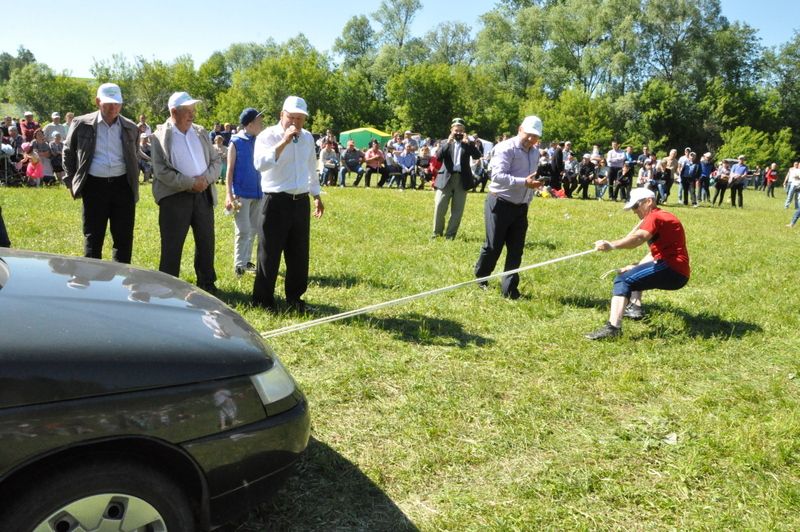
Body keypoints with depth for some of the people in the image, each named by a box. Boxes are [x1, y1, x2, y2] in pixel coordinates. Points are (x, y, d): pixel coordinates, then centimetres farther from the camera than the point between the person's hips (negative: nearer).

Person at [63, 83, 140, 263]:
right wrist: (70, 181, 7)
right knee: (92, 238, 5)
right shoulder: (82, 124, 1)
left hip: (123, 186, 2)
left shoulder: (130, 128, 7)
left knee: (124, 239, 6)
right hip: (95, 186, -2)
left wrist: (134, 183, 11)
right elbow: (68, 152, 12)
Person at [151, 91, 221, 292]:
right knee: (172, 246, 2)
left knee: (206, 242, 12)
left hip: (203, 194, 5)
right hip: (175, 196, -5)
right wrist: (190, 183, -18)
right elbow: (161, 171, -13)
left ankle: (207, 284, 26)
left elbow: (216, 160, 10)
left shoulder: (201, 133, 10)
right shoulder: (160, 136, -5)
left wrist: (205, 179, -10)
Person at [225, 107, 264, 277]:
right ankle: (239, 265, 5)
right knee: (243, 230, -5)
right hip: (241, 194, -5)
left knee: (254, 229, 11)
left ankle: (246, 261, 23)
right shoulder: (236, 142, -6)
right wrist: (229, 195, -12)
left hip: (258, 193, 5)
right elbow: (230, 170, -6)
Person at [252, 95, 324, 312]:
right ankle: (263, 300, 13)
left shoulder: (307, 138, 11)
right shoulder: (268, 136, -8)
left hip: (301, 202, 6)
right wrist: (284, 141, -29)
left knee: (299, 254, 12)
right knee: (270, 254, 1)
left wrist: (317, 196, 28)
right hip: (276, 202, -5)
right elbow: (260, 163, -27)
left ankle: (295, 297, 26)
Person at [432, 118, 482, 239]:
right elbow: (438, 157, -7)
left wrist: (468, 142, -14)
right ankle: (437, 232, 15)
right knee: (439, 207, -1)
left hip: (462, 180, 1)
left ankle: (450, 234, 13)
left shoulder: (467, 144, 9)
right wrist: (448, 142, -14)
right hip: (446, 179, 0)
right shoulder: (445, 143, 9)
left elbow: (477, 156, -7)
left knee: (457, 210, 3)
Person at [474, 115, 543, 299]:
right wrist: (524, 182, -33)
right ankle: (480, 280, 24)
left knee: (516, 250, 5)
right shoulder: (506, 148, -14)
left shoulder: (535, 152, 12)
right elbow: (498, 175, -26)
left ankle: (509, 290, 12)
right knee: (493, 247, 1)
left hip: (521, 207, 7)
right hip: (500, 204, -7)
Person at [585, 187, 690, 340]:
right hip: (673, 271, 11)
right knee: (633, 272, 34)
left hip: (673, 271, -11)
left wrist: (612, 245, -41)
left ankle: (613, 327, -38)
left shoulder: (655, 216, -8)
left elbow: (639, 238, -29)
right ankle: (635, 308, 16)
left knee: (622, 280, -23)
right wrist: (636, 267, 7)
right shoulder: (660, 217, 25)